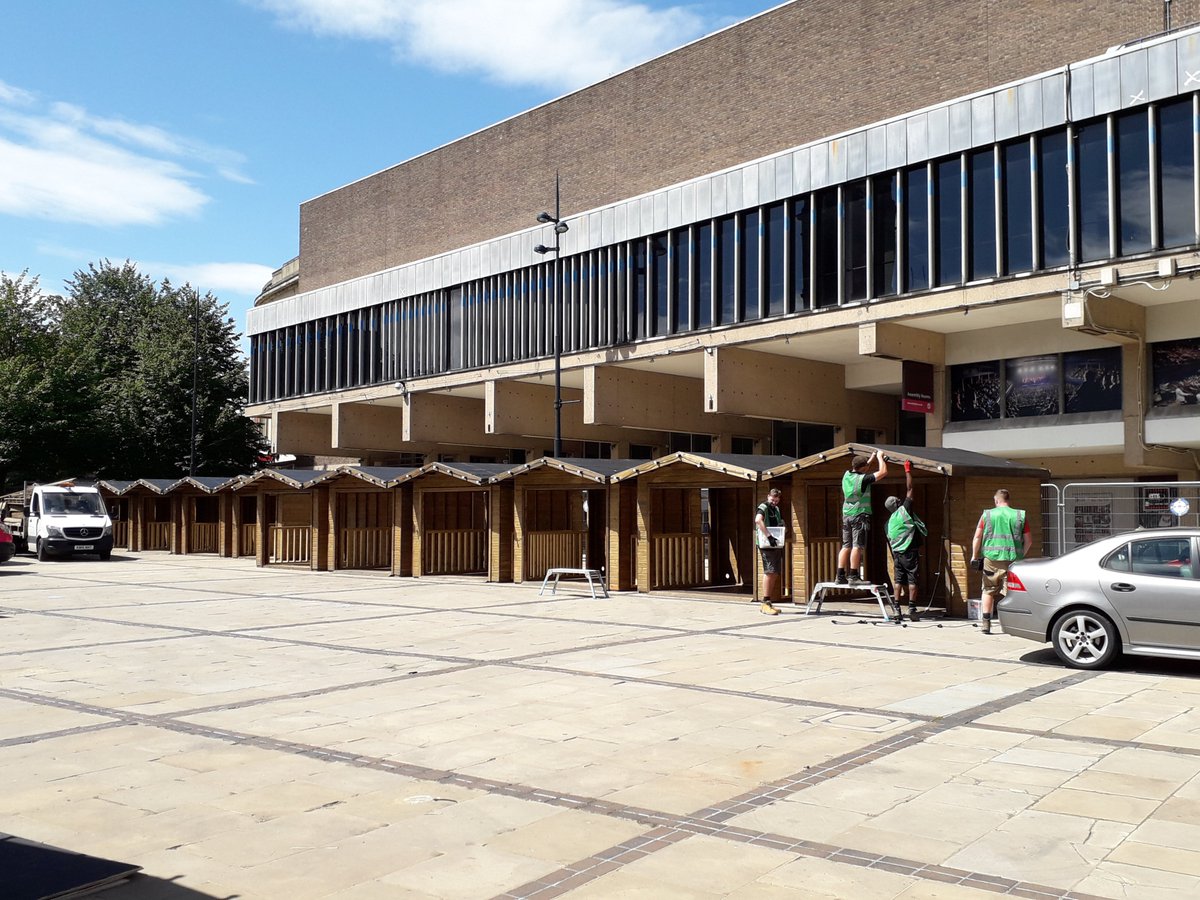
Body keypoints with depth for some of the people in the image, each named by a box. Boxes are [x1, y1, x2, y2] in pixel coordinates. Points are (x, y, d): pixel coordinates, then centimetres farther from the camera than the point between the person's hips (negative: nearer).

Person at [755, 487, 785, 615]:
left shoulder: (776, 509, 19)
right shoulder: (763, 507, -8)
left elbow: (780, 524, 32)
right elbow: (758, 520, -29)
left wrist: (782, 525, 6)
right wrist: (769, 536, -34)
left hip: (776, 544, 9)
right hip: (766, 544, -9)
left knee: (775, 573, 11)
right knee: (769, 571, -15)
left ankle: (768, 602, 19)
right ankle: (765, 604, -15)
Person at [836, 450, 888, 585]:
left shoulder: (846, 475, 7)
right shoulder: (863, 479, -14)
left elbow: (860, 470, 29)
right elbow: (883, 472, -12)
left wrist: (872, 459, 28)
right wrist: (880, 457, 3)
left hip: (846, 515, 7)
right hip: (860, 515, -7)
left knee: (846, 546, 7)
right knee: (857, 546, -7)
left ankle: (841, 576, 4)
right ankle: (853, 577, -10)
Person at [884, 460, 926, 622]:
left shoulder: (890, 521, 12)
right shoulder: (904, 510, -5)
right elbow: (910, 489, -4)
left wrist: (894, 558, 23)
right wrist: (908, 470, 4)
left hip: (897, 553, 6)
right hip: (909, 552, -6)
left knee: (899, 580, 8)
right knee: (912, 580, -3)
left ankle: (897, 608, 5)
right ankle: (912, 609, -7)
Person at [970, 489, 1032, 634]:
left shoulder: (987, 515, 4)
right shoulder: (1020, 516, 5)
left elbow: (977, 537, 2)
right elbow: (1028, 540, 7)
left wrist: (974, 556, 11)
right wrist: (1021, 555, 19)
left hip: (991, 558, 0)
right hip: (1012, 559, 0)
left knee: (988, 591, 12)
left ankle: (986, 624, 11)